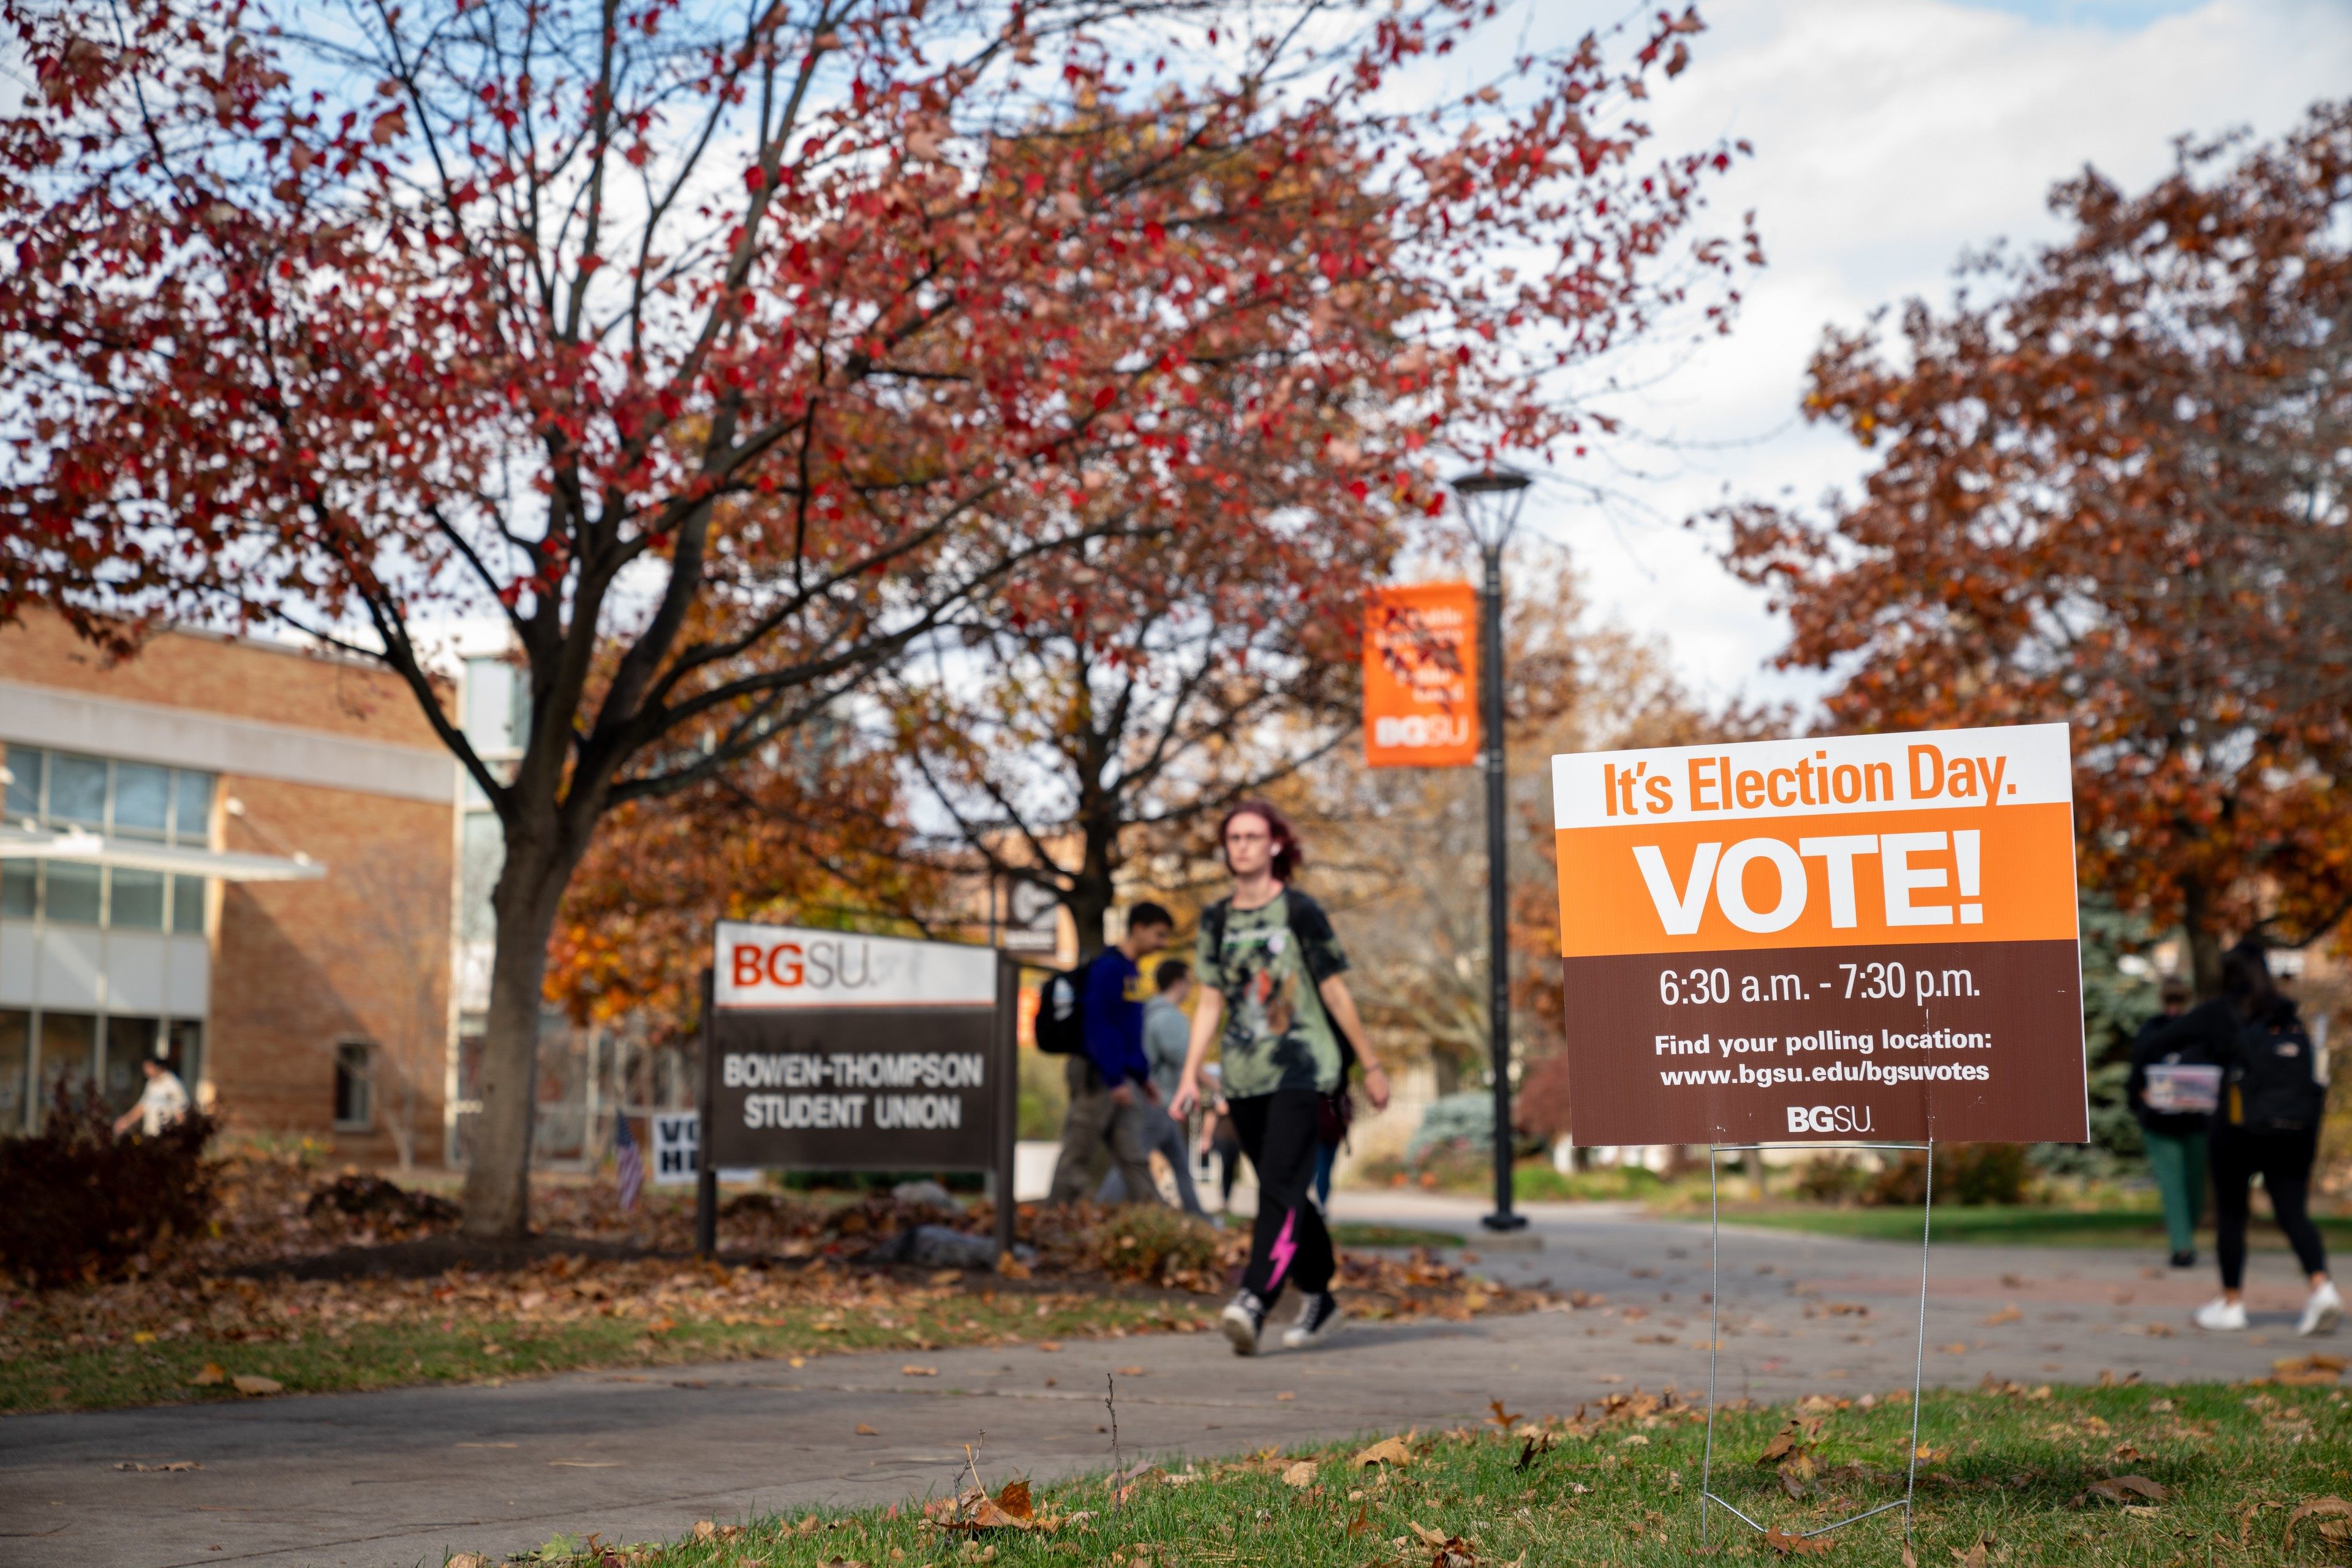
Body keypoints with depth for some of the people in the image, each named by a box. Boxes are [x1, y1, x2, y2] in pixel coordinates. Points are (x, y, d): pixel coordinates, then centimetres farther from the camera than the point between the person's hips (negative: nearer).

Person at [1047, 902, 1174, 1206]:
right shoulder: (1108, 968, -13)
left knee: (1134, 1157, 5)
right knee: (1078, 1155, -2)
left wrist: (1143, 1077, 20)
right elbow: (1098, 1025, -19)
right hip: (1098, 1076, -9)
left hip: (1122, 1079, 9)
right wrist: (1115, 1080, -21)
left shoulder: (1132, 972, 16)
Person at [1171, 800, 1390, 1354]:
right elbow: (1210, 1002, 12)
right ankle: (1319, 1298, 25)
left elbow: (1335, 993, 0)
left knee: (1280, 1187, -17)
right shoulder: (1216, 920, 10)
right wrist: (1190, 1077, 4)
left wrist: (1370, 1066, 4)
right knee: (1284, 1194, 12)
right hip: (1244, 1076, 5)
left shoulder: (1300, 912, -3)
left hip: (1301, 1070, -5)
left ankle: (1253, 1302, -27)